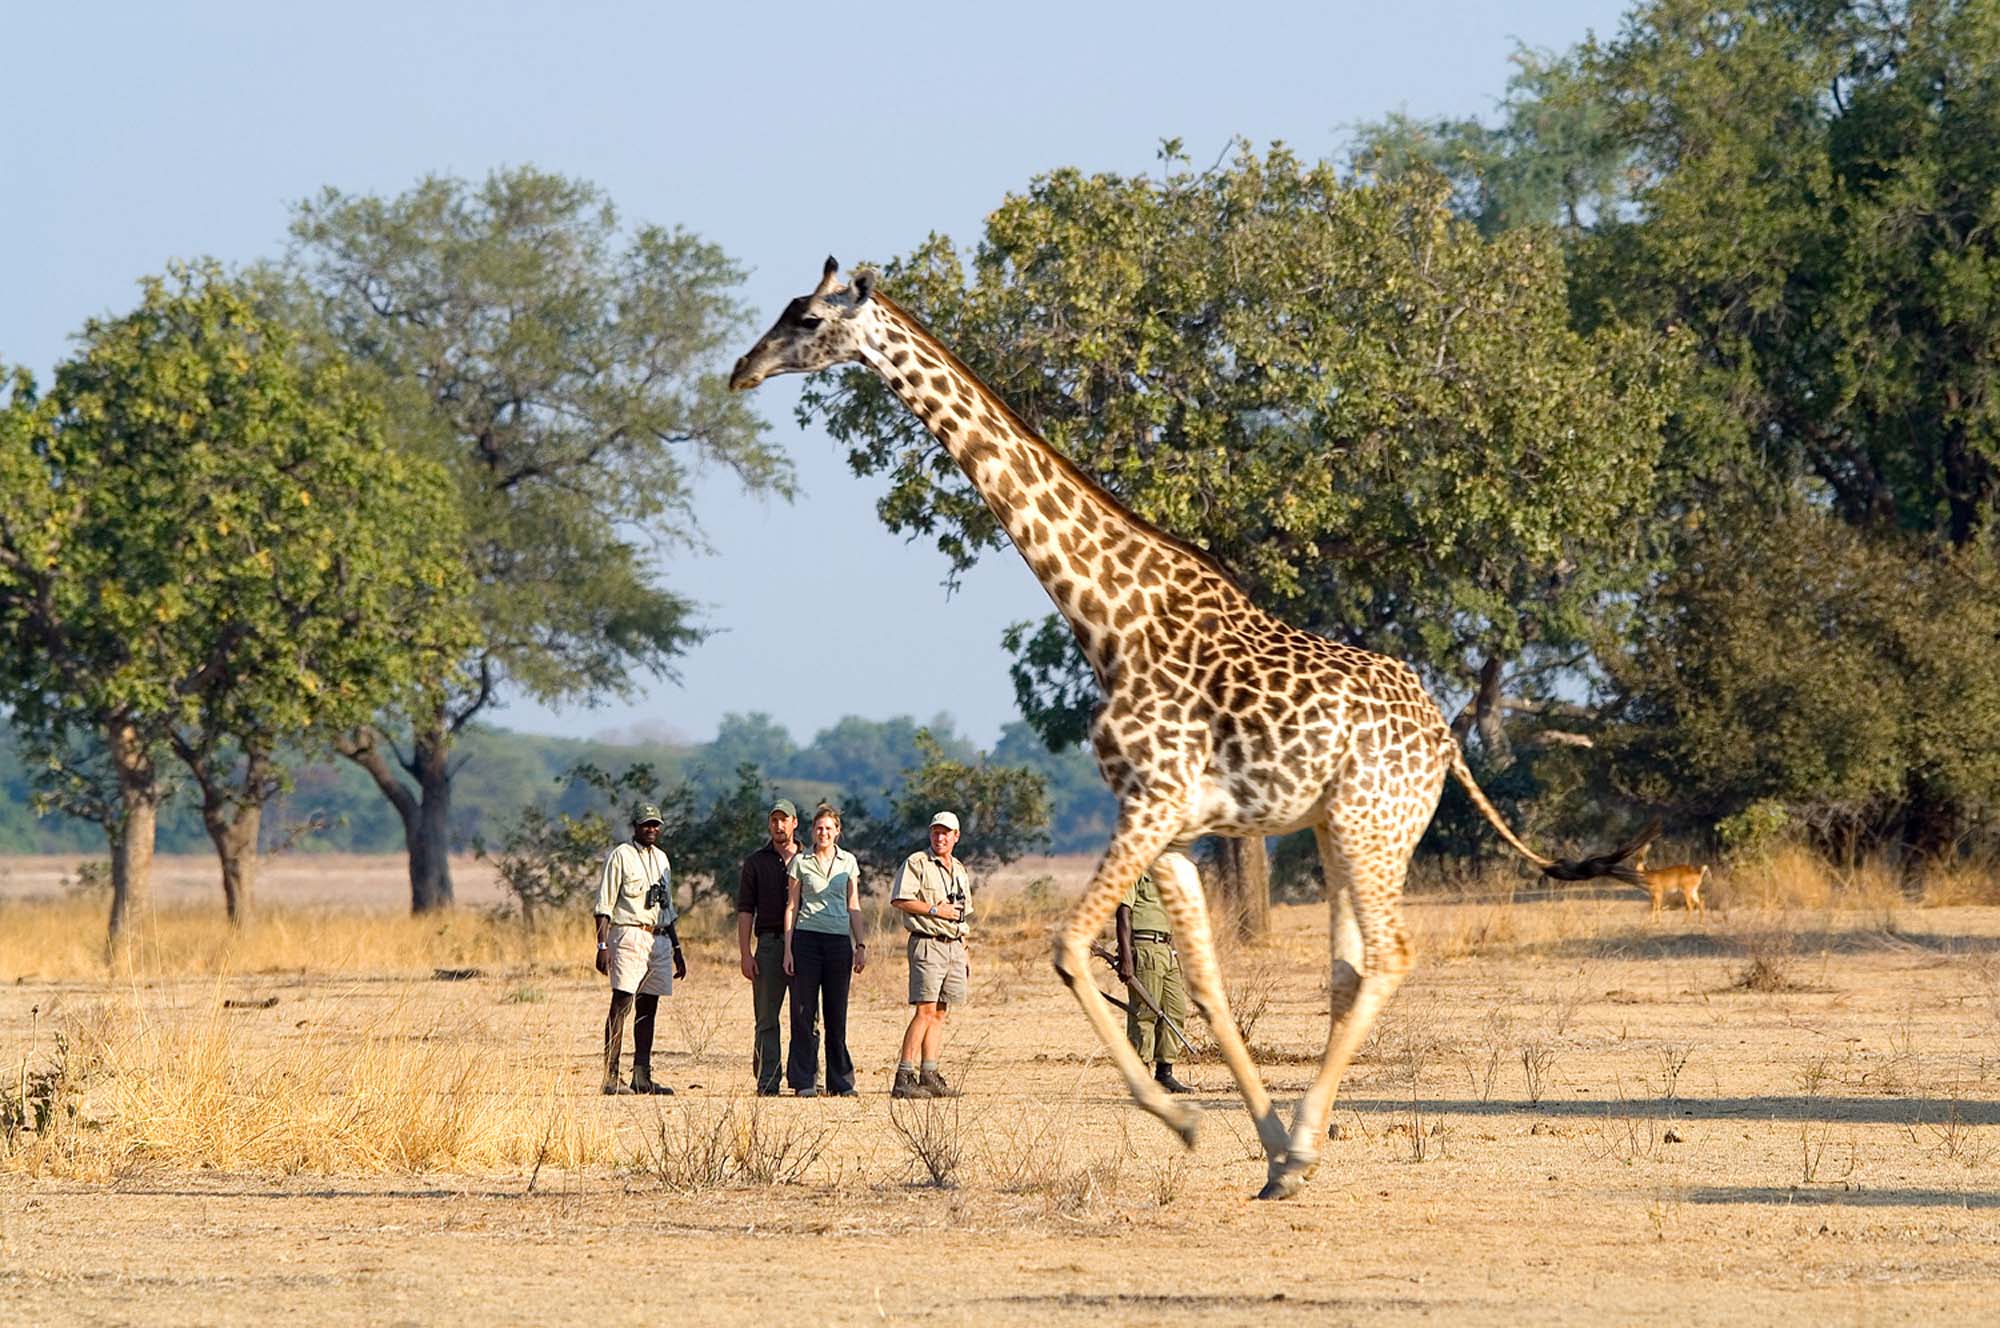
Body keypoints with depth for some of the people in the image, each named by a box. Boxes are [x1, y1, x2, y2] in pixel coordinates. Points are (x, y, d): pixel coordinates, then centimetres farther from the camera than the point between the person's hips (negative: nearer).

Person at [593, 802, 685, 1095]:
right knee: (621, 1005, -11)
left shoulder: (661, 858, 19)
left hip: (659, 938, 7)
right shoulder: (621, 856, -3)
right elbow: (604, 905, -7)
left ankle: (642, 1076, 8)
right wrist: (602, 945, -16)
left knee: (648, 1008, 6)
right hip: (629, 936, -7)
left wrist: (677, 950, 23)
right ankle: (611, 1078, -14)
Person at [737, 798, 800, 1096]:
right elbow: (745, 910, 5)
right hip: (770, 942, -1)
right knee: (767, 1019, -2)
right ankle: (767, 1083, -1)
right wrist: (745, 953, -5)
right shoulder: (756, 862, 10)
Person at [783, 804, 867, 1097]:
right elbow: (791, 907, 4)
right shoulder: (801, 862, 4)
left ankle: (841, 1081, 7)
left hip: (839, 941, 2)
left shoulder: (848, 862, 10)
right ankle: (804, 1081, 1)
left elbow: (854, 907, 13)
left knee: (837, 1012, 3)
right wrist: (788, 949, -2)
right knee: (804, 1011, -3)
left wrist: (860, 945, 6)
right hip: (807, 938, -2)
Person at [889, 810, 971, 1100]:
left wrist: (964, 955, 22)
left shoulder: (959, 870, 20)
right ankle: (904, 1078, -17)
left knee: (940, 1013, 5)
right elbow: (899, 900, -14)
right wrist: (935, 910, -15)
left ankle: (929, 1076, 6)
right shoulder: (916, 864, -3)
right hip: (927, 943, -7)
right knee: (925, 1011, -15)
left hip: (953, 946, 8)